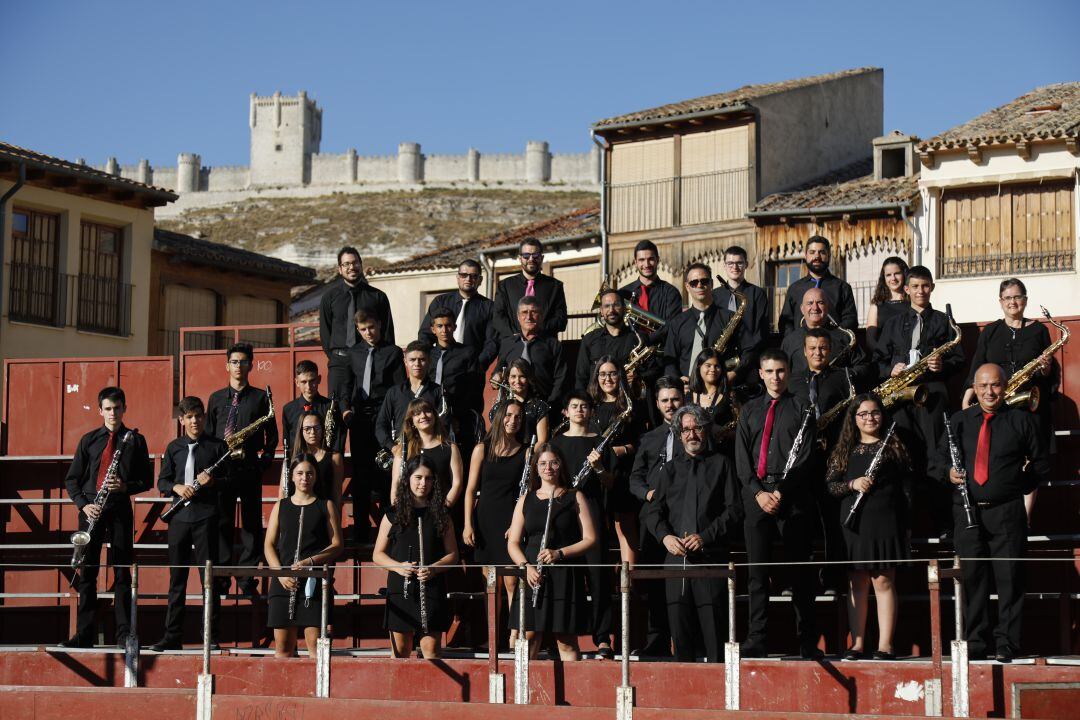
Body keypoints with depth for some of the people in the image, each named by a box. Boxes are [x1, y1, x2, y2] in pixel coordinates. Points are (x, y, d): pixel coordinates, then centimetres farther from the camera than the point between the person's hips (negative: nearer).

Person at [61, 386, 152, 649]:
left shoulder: (135, 440, 6)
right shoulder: (88, 440, 8)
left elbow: (147, 480, 6)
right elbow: (72, 479, 8)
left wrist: (126, 486, -14)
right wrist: (83, 504, -8)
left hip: (120, 510, -1)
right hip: (91, 510, 2)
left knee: (122, 572, 0)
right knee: (87, 572, 3)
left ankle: (124, 634, 2)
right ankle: (84, 633, 7)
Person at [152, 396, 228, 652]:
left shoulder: (217, 446, 3)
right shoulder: (174, 448, 12)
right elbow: (162, 481, 12)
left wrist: (213, 481, -16)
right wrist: (176, 487, -8)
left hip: (206, 517, -3)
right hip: (179, 516, 3)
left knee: (209, 577, -2)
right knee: (177, 578, 7)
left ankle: (212, 636, 3)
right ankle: (172, 636, 12)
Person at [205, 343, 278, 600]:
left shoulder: (260, 397, 7)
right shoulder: (216, 398, 13)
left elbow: (272, 436, 9)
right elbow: (208, 434, 14)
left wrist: (264, 462, -3)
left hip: (250, 469, -1)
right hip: (221, 469, 1)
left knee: (252, 524, -1)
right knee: (222, 523, 1)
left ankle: (247, 582, 2)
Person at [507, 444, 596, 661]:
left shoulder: (575, 498, 7)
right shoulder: (526, 500, 13)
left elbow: (589, 539, 1)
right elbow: (513, 542, 10)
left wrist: (560, 553, -13)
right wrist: (526, 566, -10)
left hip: (565, 576, -2)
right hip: (532, 575, 2)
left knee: (566, 641, -2)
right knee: (528, 636, -3)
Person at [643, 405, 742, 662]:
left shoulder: (721, 464, 8)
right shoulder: (670, 469, 19)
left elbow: (734, 510, 1)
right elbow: (653, 511, 15)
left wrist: (705, 537, -11)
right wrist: (666, 536, -6)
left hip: (711, 556, -3)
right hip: (676, 556, 3)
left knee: (713, 626, -8)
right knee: (679, 625, 1)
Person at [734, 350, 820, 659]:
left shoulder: (800, 408, 6)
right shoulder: (749, 411, 14)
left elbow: (804, 457, -2)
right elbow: (742, 458, 8)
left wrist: (781, 492, -12)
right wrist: (758, 492, -6)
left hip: (793, 496, -2)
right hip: (756, 494, 2)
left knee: (799, 571, 0)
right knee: (757, 570, 1)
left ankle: (807, 641, 3)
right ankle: (756, 640, 2)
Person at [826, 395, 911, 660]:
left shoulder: (893, 446, 5)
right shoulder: (844, 450, 12)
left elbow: (908, 481, 4)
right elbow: (829, 484, 7)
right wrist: (852, 485, -12)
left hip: (884, 521, -3)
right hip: (853, 522, 3)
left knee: (883, 581, -4)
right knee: (856, 583, 5)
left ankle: (885, 645, -2)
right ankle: (857, 644, 9)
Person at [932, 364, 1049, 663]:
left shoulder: (1021, 420, 7)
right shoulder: (959, 421, 14)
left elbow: (1041, 463, 12)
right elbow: (937, 458, 18)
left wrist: (1020, 483, -2)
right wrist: (948, 472, -2)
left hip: (1007, 512, -2)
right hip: (967, 512, 2)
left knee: (1009, 579, -3)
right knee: (972, 579, 3)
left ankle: (1006, 643, 2)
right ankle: (977, 643, 10)